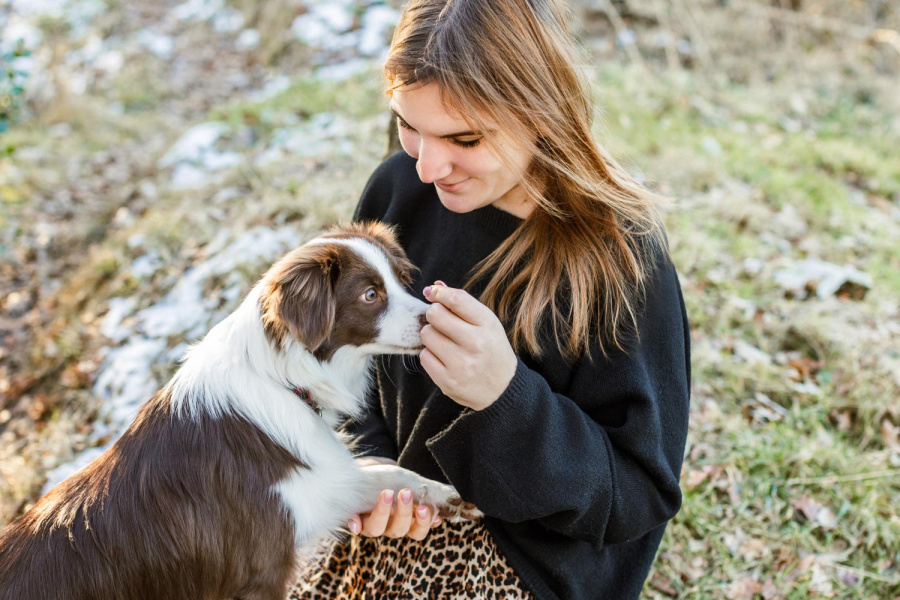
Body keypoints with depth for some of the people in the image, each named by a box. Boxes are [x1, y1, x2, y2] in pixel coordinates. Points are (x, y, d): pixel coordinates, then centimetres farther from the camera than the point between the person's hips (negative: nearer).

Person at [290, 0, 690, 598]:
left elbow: (639, 494, -20)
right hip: (397, 512, 5)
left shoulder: (623, 263, -24)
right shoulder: (402, 185, -10)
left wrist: (506, 397, -36)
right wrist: (371, 461, -14)